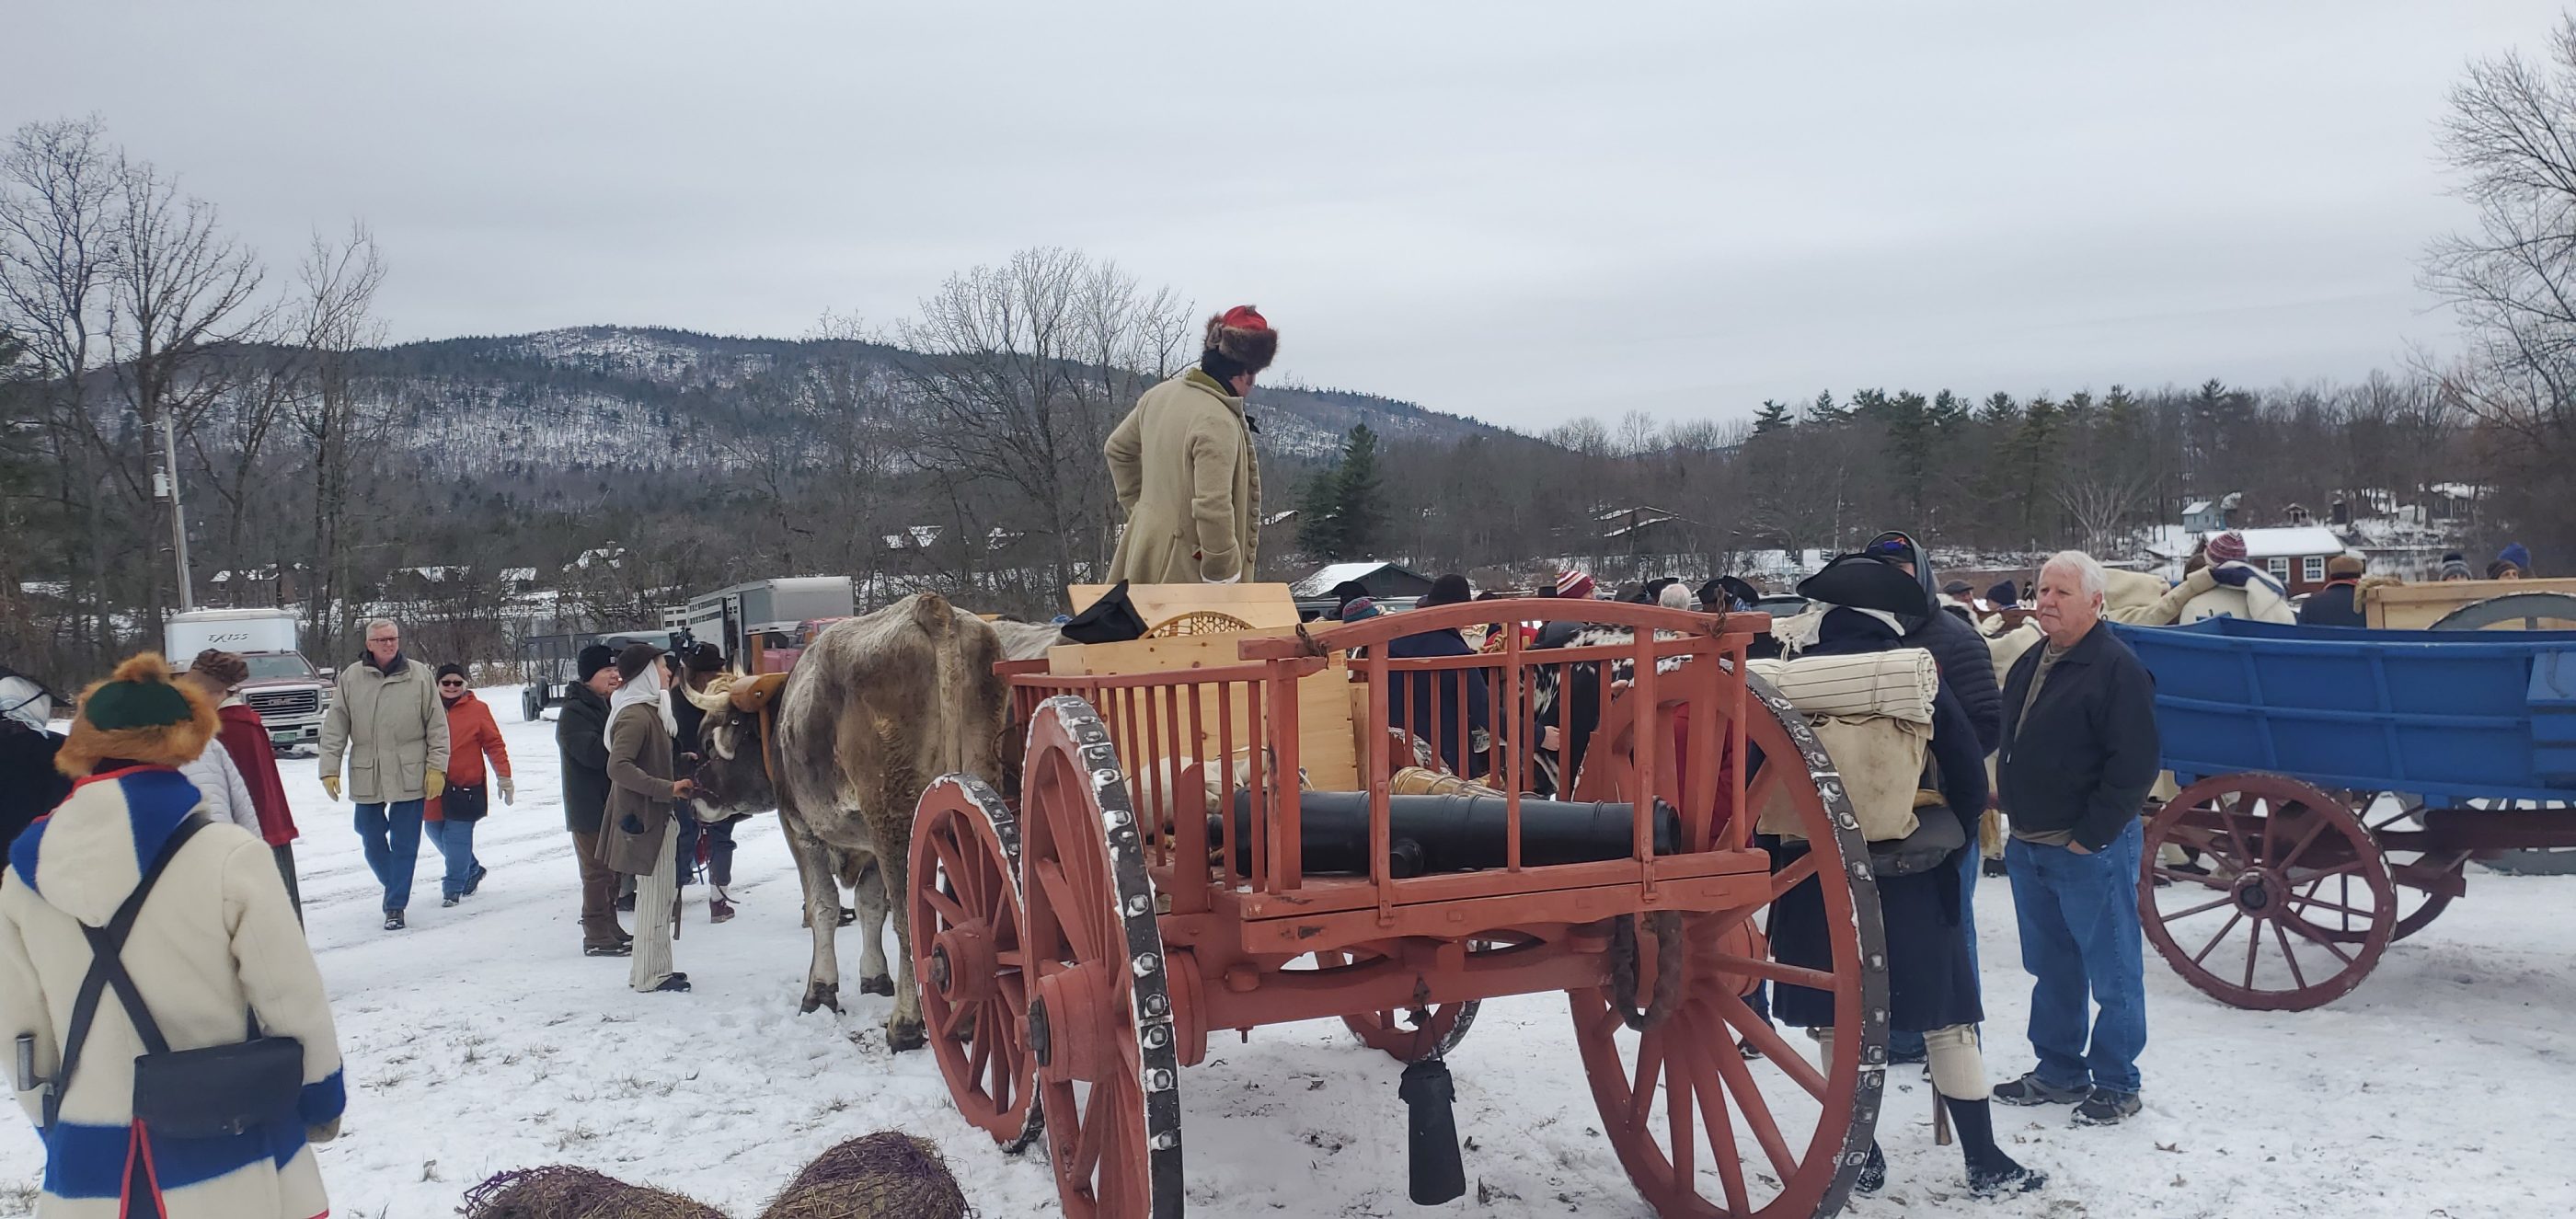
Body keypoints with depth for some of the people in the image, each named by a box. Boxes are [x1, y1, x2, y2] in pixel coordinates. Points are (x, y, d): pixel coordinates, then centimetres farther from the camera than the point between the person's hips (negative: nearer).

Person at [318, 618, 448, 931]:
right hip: (366, 776, 2)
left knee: (405, 844, 0)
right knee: (372, 841, 11)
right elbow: (335, 727, 4)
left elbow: (437, 725, 1)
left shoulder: (419, 675, -1)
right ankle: (393, 885, 36)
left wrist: (437, 767, -3)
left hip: (409, 775, -2)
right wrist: (330, 769, -1)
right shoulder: (351, 678, 1)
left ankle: (395, 905, 9)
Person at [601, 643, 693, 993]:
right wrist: (667, 788, -27)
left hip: (656, 816, 10)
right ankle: (650, 976, 5)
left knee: (661, 894, 16)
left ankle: (649, 969, 25)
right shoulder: (635, 716, -18)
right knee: (655, 895, -3)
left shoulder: (647, 710, 14)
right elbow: (618, 767, -28)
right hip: (645, 818, -10)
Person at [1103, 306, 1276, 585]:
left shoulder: (1159, 394, 3)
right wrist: (1223, 573, -17)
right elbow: (1213, 509, -27)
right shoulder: (1218, 423, -24)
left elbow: (1118, 448, 17)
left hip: (1144, 544, 9)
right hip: (1184, 568, -9)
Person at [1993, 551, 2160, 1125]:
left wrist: (2091, 836, -17)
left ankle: (2116, 1083, 14)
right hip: (2028, 847, 8)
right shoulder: (2029, 664, 12)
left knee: (2112, 971, 3)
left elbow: (2134, 765, -18)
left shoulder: (2117, 668, -13)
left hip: (2091, 849, -8)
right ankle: (2059, 1070, 28)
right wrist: (2015, 819, 13)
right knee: (2051, 969, 17)